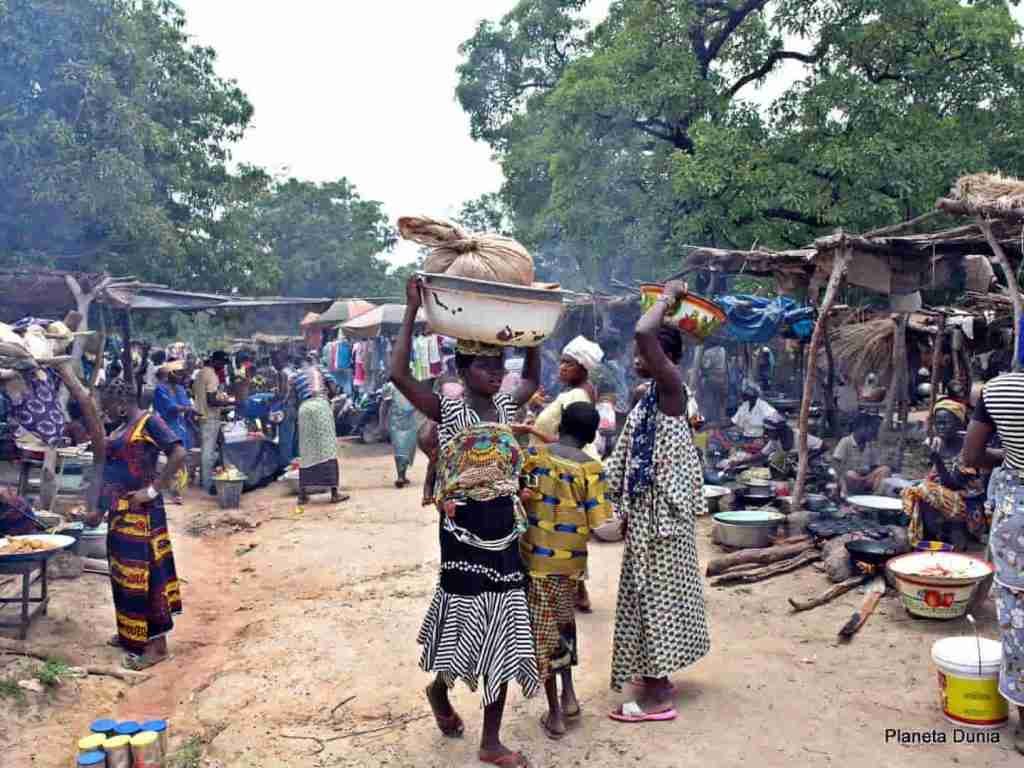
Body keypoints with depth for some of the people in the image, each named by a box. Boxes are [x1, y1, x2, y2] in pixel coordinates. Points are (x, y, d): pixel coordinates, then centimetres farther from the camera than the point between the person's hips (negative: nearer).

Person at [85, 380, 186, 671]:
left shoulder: (149, 422, -12)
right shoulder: (120, 429, 15)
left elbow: (179, 454, -22)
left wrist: (152, 490, -22)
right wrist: (100, 509, 21)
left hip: (140, 512, -9)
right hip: (120, 512, 9)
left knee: (143, 572, -5)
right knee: (125, 573, 15)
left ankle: (156, 642, 2)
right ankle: (131, 632, 28)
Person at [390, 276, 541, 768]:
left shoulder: (506, 407, 8)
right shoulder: (447, 410, -8)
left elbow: (533, 379, 27)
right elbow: (398, 374, -21)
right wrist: (412, 311, -17)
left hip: (505, 531, 5)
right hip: (463, 531, -5)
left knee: (502, 633, 8)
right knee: (467, 625, 5)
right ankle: (439, 689, 41)